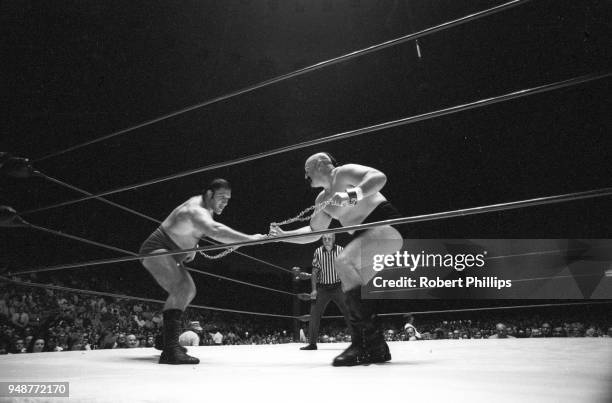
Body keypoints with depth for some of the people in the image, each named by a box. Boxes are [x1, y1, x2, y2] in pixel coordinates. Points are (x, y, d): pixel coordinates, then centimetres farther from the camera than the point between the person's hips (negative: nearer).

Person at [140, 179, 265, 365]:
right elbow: (215, 231, -49)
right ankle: (170, 350, -40)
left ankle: (165, 339, 34)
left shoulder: (200, 202, 6)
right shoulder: (197, 211, -28)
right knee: (182, 290, -31)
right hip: (156, 251, -11)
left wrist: (192, 247, 12)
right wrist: (249, 238, -51)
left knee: (188, 290, 23)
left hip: (169, 254, 11)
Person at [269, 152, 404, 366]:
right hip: (366, 233, 10)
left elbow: (379, 177, -23)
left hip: (386, 226, -10)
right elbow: (313, 232, 23)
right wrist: (284, 235, 11)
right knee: (354, 285, 3)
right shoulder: (323, 200, 17)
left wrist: (352, 195, -37)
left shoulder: (343, 173, -9)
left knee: (343, 262, -26)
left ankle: (372, 342, -24)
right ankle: (368, 347, 11)